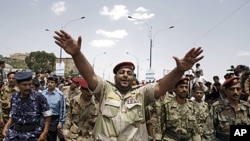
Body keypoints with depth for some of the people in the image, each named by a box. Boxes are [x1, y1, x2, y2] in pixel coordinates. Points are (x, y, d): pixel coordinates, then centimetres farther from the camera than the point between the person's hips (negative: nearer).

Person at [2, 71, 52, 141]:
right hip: (15, 133, 4)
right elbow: (12, 115, 14)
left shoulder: (39, 97, -11)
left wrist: (45, 132, -11)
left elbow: (47, 115, -5)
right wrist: (6, 126, -2)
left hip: (32, 135, -4)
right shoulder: (14, 97, 3)